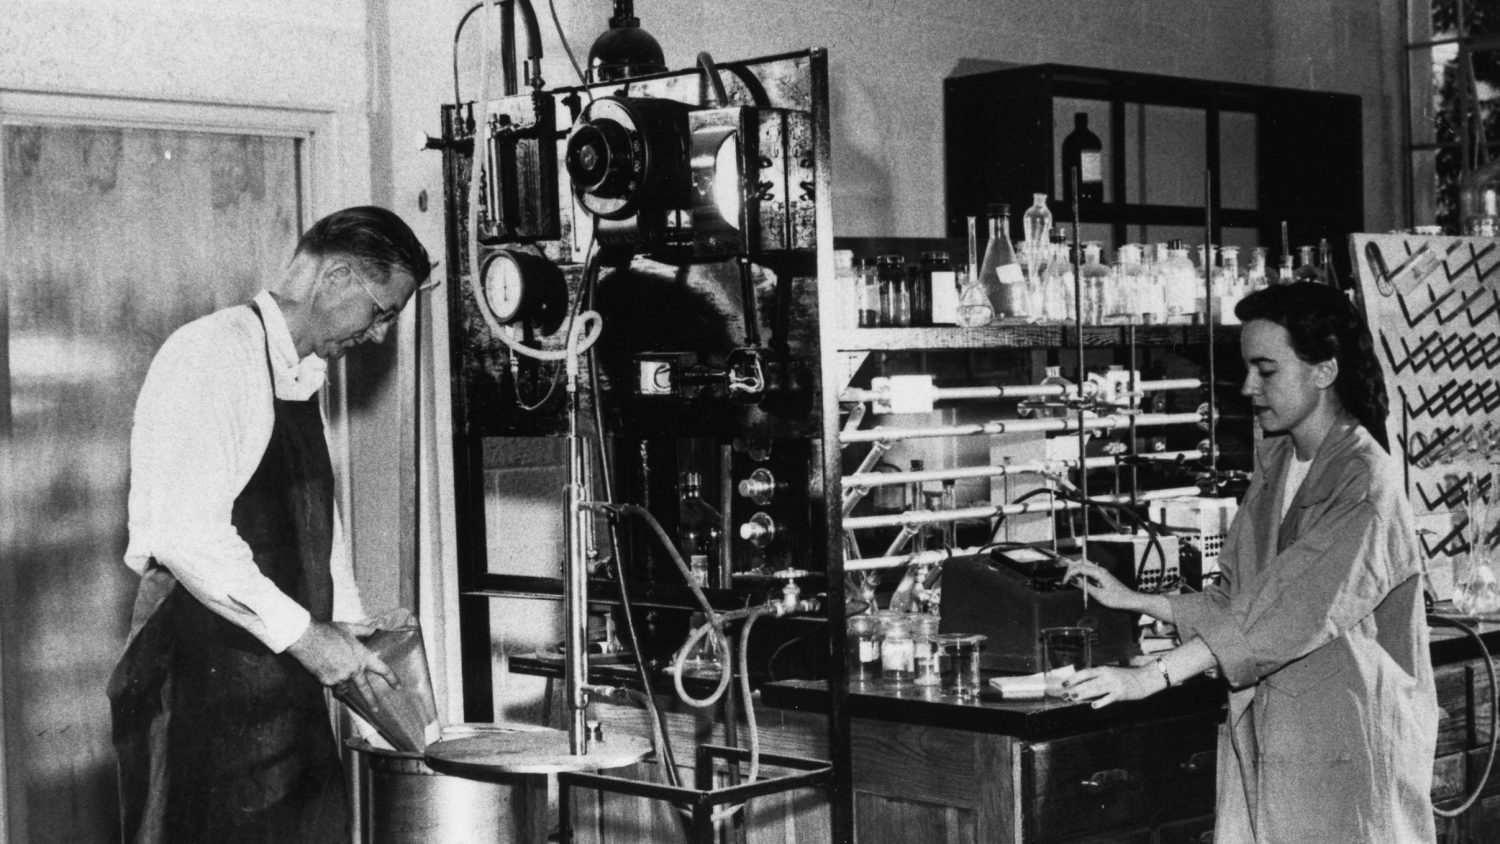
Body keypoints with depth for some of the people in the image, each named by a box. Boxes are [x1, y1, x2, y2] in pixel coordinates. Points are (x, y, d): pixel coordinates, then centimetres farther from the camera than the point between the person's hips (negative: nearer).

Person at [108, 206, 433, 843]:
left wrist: (346, 624, 9)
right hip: (202, 678, -9)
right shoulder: (214, 354, -14)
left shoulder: (302, 375, 16)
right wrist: (301, 635, -19)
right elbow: (183, 533, -23)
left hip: (282, 676, 9)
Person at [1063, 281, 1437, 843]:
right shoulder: (1275, 464, 10)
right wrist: (1132, 600, 5)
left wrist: (1153, 676, -27)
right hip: (1266, 731, 6)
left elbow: (1290, 611, -23)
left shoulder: (1366, 484, -15)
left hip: (1345, 742, -6)